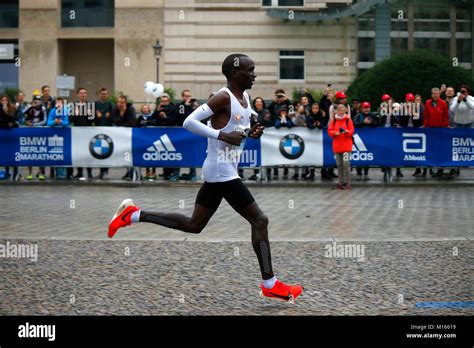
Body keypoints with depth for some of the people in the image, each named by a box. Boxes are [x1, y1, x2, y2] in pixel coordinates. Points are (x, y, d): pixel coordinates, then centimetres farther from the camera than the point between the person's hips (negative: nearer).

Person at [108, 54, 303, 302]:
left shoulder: (244, 98, 11)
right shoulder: (224, 98, -17)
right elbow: (189, 122, -23)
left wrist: (251, 133, 6)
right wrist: (223, 135, -26)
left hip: (219, 172, 10)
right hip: (222, 172, -10)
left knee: (194, 225, 15)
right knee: (259, 221, -5)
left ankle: (134, 215, 17)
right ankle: (270, 284, 0)